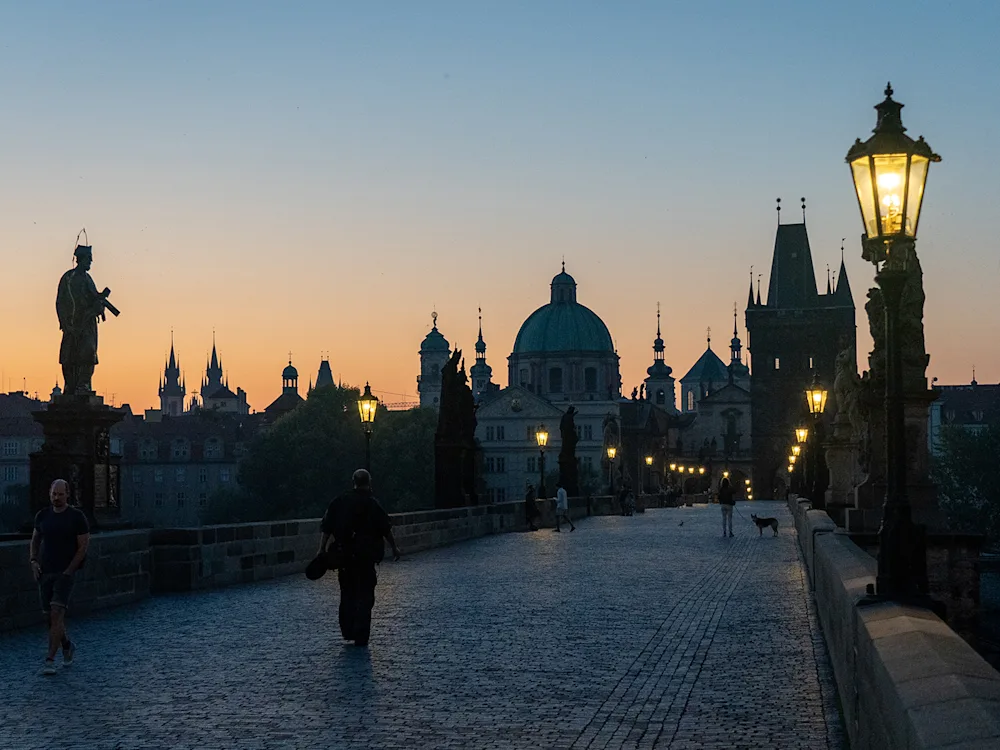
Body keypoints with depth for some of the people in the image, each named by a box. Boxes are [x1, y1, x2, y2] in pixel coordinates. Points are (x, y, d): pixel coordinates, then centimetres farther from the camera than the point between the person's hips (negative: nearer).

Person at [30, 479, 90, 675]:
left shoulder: (77, 517, -5)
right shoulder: (42, 515, 8)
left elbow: (83, 546, -5)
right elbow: (35, 540, 21)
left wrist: (68, 571, -11)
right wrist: (34, 561, 4)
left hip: (65, 573, -5)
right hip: (44, 573, 5)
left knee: (57, 613, -16)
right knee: (49, 616, 9)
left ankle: (50, 660, -17)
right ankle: (67, 646, 33)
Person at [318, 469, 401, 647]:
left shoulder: (339, 502, 5)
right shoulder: (372, 504, -8)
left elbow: (327, 529, 4)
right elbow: (386, 529, -5)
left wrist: (322, 549, 10)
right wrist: (394, 547, 8)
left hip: (343, 555, 4)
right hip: (366, 557, -4)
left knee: (347, 594, 16)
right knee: (365, 596, 3)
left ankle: (348, 632, 18)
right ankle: (361, 637, 0)